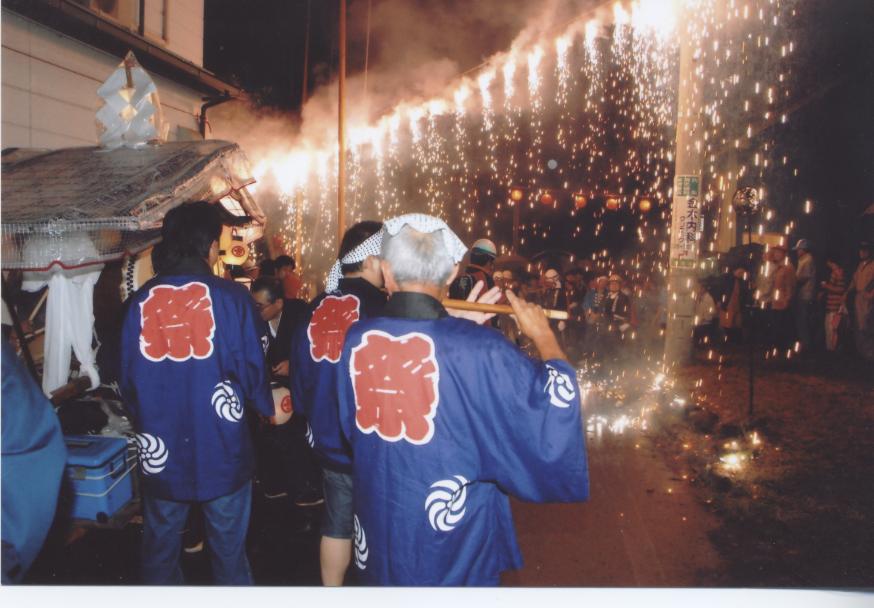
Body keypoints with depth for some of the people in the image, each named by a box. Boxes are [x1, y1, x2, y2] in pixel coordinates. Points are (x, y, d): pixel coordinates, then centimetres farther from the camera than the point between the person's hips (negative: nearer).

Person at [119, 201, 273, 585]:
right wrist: (266, 408, 9)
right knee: (228, 551, 14)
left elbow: (127, 379, 2)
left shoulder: (141, 300, -4)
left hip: (160, 452, 3)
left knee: (159, 551, 20)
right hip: (222, 451, -3)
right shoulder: (230, 297, -12)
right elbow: (251, 369, -12)